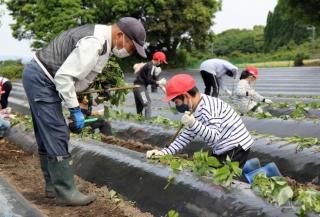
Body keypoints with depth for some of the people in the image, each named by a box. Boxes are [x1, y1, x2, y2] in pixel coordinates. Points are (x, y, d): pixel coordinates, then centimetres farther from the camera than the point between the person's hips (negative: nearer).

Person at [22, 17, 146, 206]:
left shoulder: (103, 40, 8)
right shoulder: (94, 43, -24)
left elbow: (81, 76, 14)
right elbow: (63, 76, -26)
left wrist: (82, 104, 12)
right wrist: (75, 110, -19)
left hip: (40, 79, 11)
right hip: (40, 79, -11)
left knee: (48, 137, 15)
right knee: (57, 137, -8)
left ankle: (53, 185, 25)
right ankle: (66, 192, -2)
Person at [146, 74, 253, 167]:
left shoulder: (207, 108, -23)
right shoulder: (196, 108, 7)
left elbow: (214, 137, -30)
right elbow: (187, 135, 11)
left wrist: (193, 124, -43)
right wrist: (164, 152, 4)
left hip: (235, 148, -10)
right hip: (223, 149, 10)